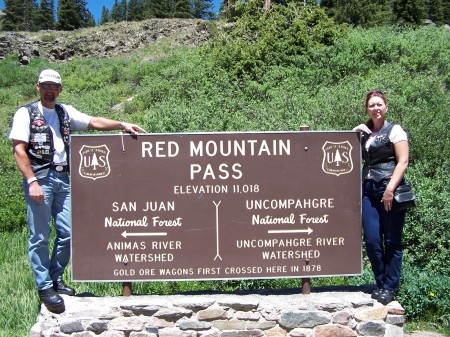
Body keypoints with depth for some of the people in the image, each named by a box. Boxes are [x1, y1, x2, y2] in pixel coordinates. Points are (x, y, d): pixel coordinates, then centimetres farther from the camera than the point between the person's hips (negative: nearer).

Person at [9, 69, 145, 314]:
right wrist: (32, 181, -16)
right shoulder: (25, 113, 0)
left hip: (62, 178, 5)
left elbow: (94, 122, 10)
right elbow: (19, 150, -7)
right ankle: (44, 288, 9)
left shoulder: (65, 112, 15)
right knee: (40, 236, -1)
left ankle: (56, 279, 23)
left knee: (67, 233, 6)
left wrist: (121, 125, -5)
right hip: (39, 178, -5)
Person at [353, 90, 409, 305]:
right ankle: (381, 284, 15)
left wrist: (390, 188, -17)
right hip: (369, 190, 5)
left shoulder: (394, 130, 1)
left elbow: (403, 161, -7)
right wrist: (354, 132, 6)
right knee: (372, 241, 0)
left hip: (389, 189, -5)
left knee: (392, 241, 0)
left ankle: (390, 287, 9)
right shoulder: (365, 134, 16)